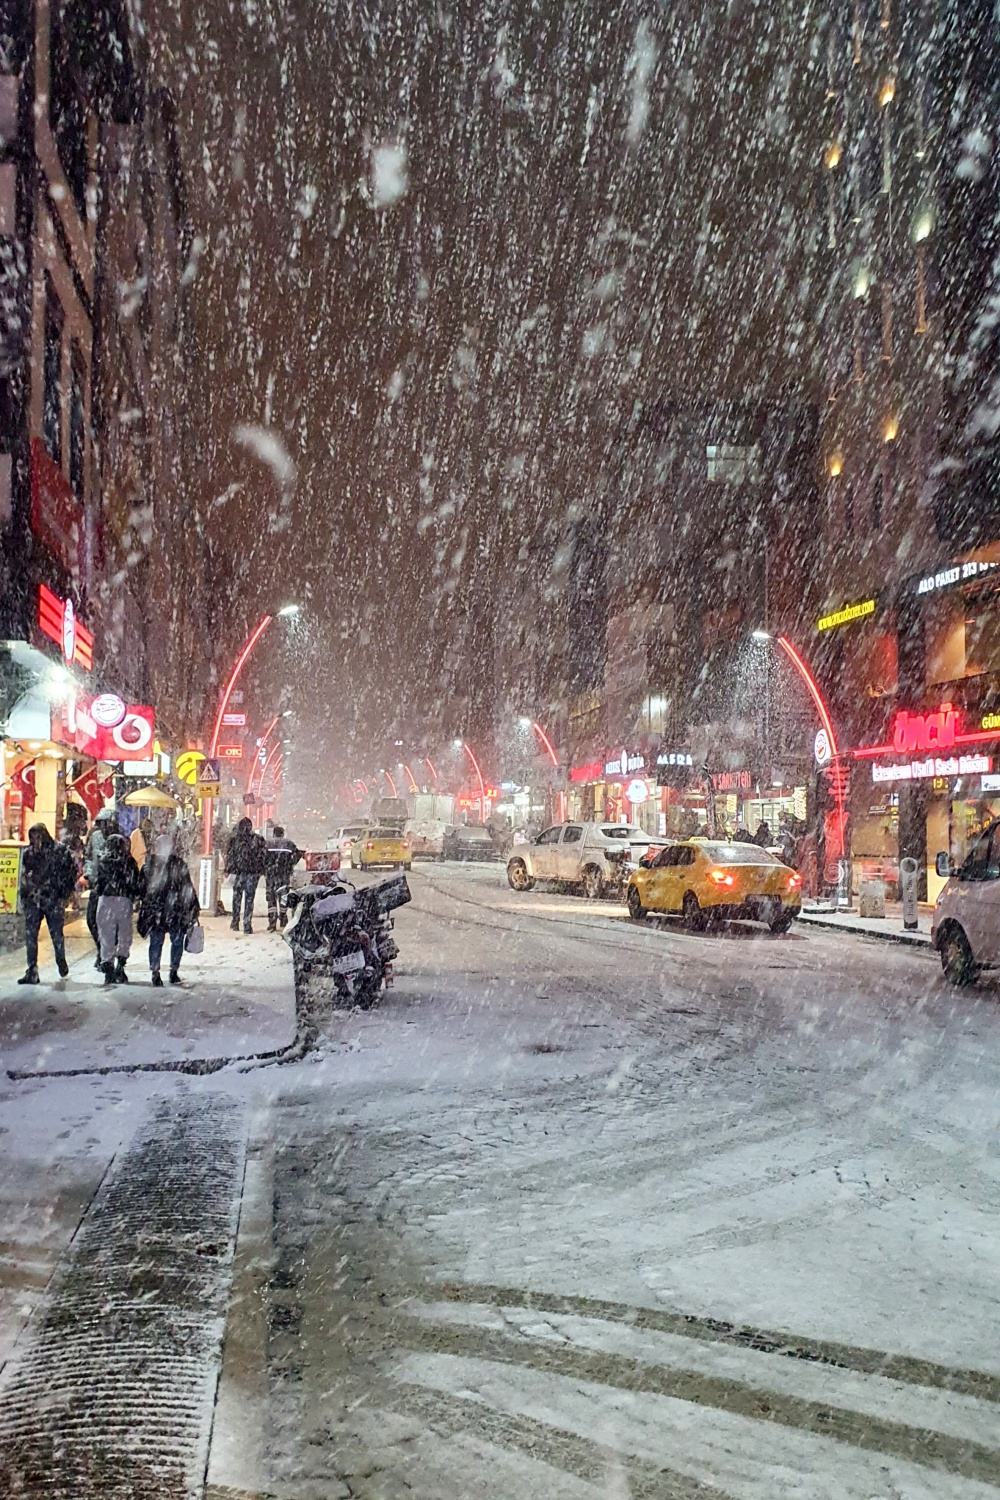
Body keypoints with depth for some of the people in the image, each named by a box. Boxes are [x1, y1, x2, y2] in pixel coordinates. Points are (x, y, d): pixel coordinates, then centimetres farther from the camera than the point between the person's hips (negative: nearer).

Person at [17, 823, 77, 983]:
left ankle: (61, 961, 32)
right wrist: (24, 896, 11)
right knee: (30, 935, -4)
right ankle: (32, 972, 0)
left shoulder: (60, 850, -4)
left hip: (54, 900, -3)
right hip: (33, 900, 3)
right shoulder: (28, 853, 8)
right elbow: (24, 876, 18)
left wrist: (65, 895, -5)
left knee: (56, 934, 6)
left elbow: (72, 871, -1)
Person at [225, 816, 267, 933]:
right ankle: (247, 925, 8)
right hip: (253, 872, 0)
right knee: (249, 899, 4)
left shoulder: (234, 839, -3)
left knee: (236, 898, 8)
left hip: (238, 872, 0)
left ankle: (235, 923, 12)